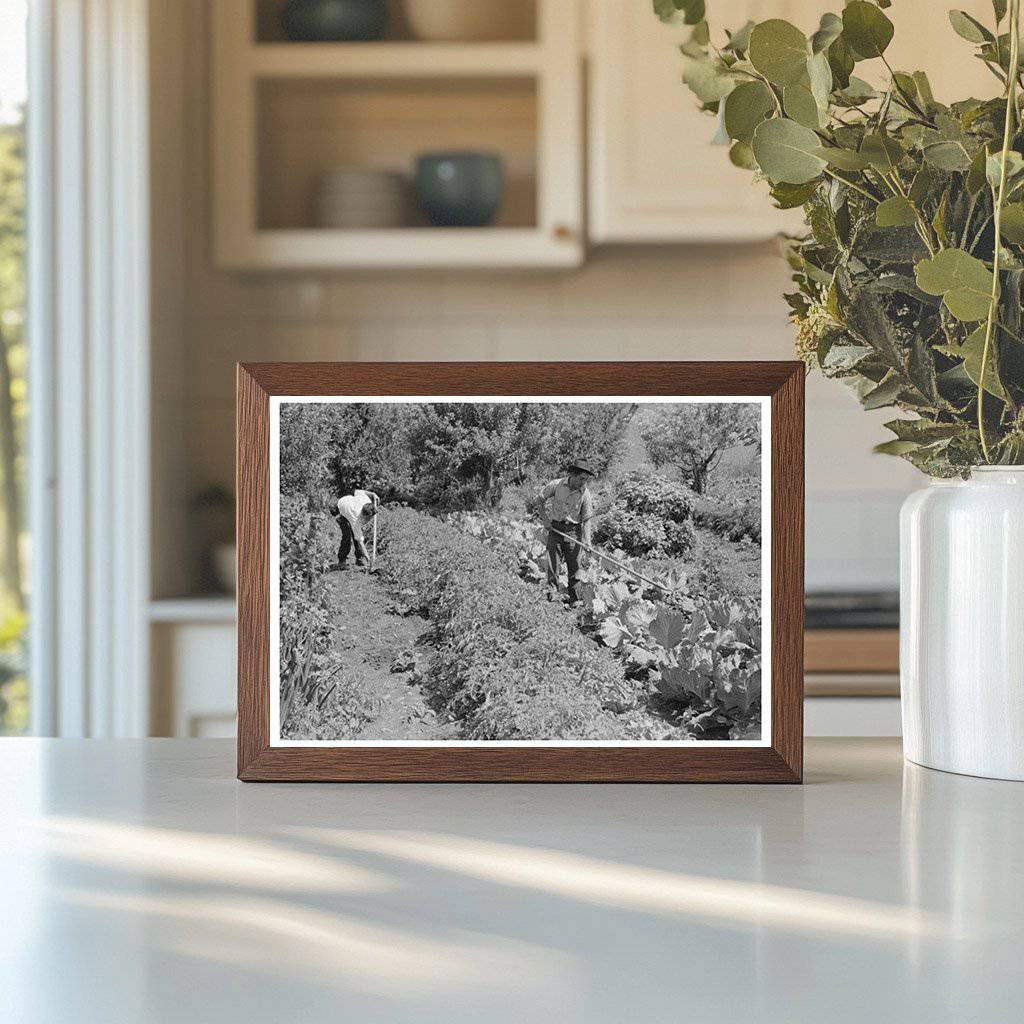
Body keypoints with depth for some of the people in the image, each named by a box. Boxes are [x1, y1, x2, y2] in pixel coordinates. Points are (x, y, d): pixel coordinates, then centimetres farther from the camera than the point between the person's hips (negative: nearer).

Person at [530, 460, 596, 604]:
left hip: (573, 532, 0)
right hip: (555, 529, 0)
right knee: (552, 566, -1)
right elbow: (538, 500, 4)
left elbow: (586, 519, -4)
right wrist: (545, 519, -2)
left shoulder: (585, 494, -8)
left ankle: (575, 600, 11)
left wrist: (587, 540, -14)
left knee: (574, 567, 3)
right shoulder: (556, 485, -9)